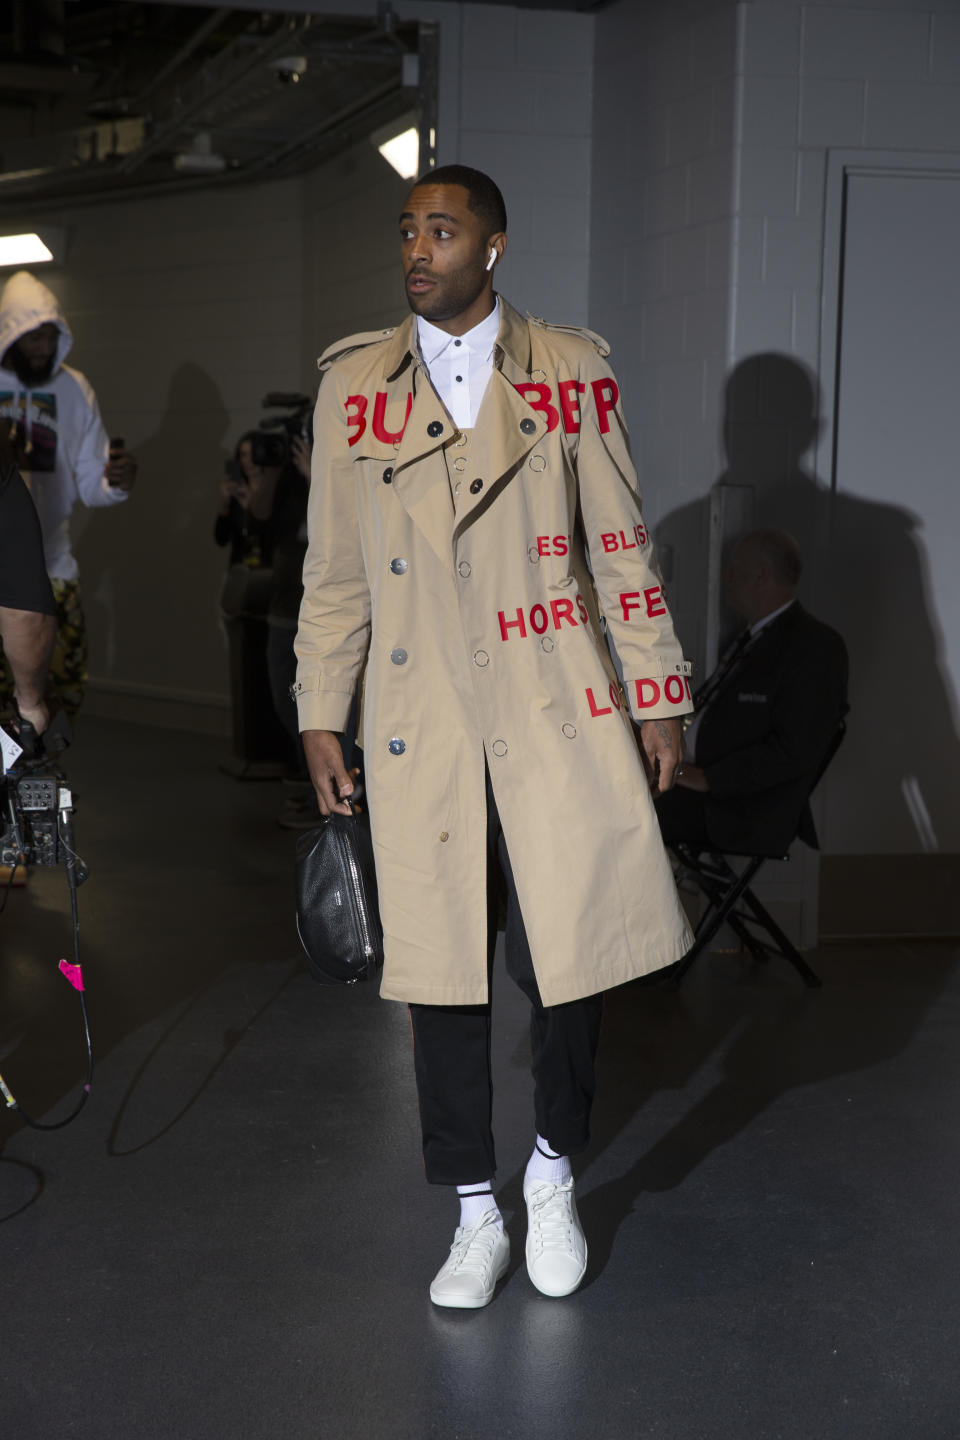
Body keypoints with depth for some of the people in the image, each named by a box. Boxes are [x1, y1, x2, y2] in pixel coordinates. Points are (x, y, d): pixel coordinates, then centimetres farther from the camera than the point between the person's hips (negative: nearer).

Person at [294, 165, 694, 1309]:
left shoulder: (572, 370, 5)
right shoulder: (354, 381, 9)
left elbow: (620, 543, 6)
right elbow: (334, 568, 11)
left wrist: (657, 696, 4)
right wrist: (320, 713, 8)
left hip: (559, 712, -1)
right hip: (421, 722, 1)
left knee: (569, 955, -1)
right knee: (441, 968, 5)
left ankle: (553, 1174, 27)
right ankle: (477, 1214, 23)